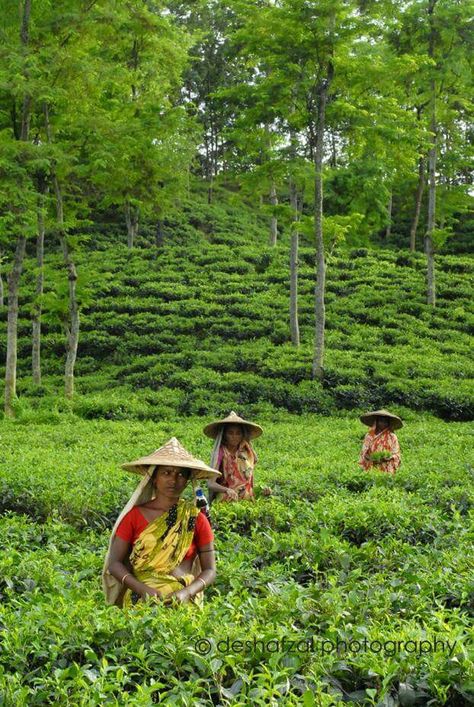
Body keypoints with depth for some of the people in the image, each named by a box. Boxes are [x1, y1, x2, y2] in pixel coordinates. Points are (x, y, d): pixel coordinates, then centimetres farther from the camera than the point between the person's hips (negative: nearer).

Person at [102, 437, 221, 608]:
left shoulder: (197, 519, 5)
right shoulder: (135, 515, 4)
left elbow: (209, 570, 7)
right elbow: (115, 563, 3)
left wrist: (186, 593, -14)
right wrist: (144, 589, -15)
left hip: (184, 599, 0)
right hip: (141, 597, 0)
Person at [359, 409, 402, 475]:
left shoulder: (392, 437, 4)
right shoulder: (369, 436, 7)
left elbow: (396, 454, 4)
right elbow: (364, 452, 9)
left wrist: (388, 457, -15)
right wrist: (368, 457, -11)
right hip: (371, 468, 1)